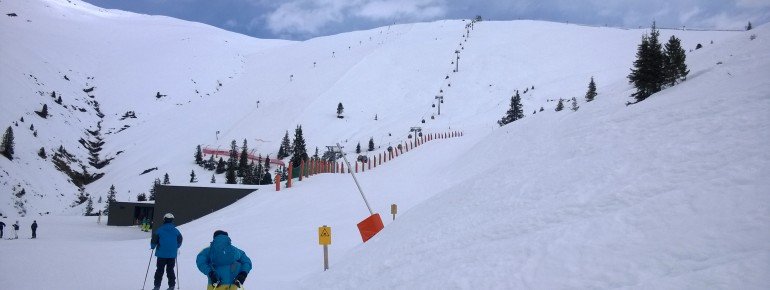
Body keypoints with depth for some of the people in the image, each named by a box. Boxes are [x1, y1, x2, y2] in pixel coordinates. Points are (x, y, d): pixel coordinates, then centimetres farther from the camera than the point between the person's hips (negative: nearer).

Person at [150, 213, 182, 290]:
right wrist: (176, 247, 28)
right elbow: (179, 241, 10)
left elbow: (154, 240, -4)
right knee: (170, 270, 11)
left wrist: (152, 246, 16)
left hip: (161, 254, -2)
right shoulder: (176, 231, 0)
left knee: (159, 270, 7)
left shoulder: (160, 230, -8)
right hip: (172, 254, 2)